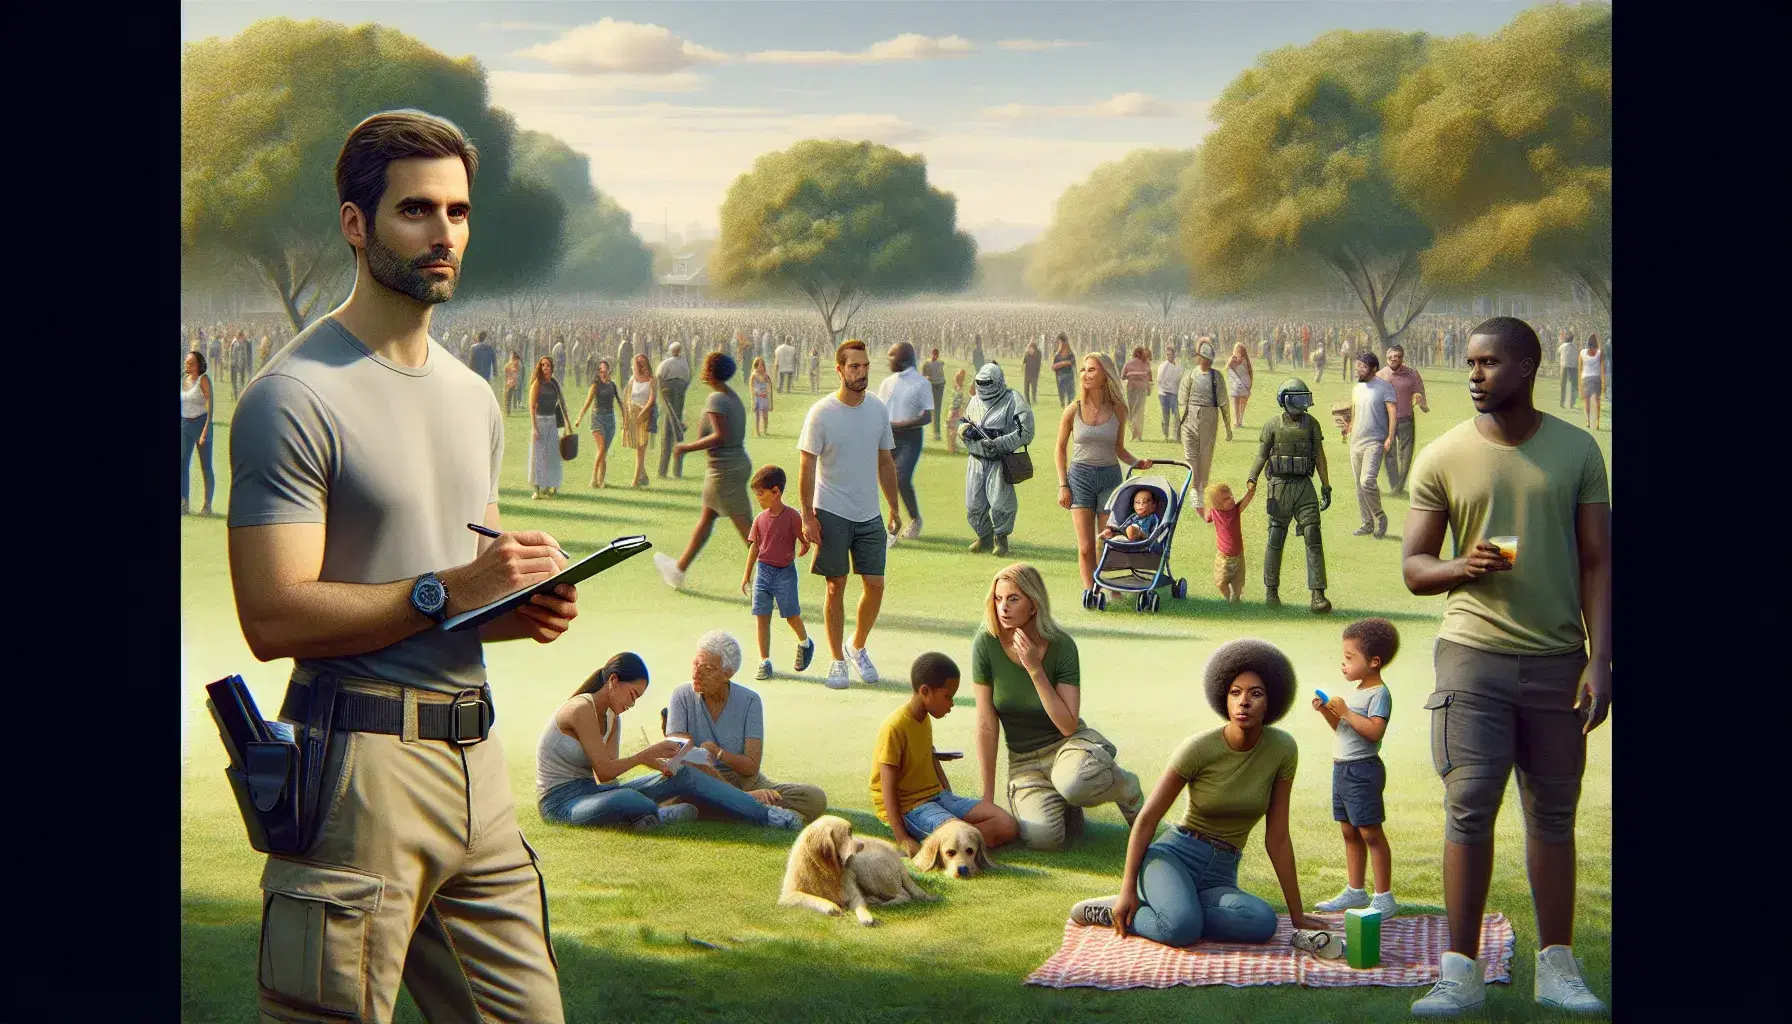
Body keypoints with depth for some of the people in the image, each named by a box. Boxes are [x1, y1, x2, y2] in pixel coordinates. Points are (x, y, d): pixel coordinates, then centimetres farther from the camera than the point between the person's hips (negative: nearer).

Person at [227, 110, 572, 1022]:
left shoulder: (473, 398, 19)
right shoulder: (294, 398, -10)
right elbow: (274, 618, -18)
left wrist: (527, 606, 5)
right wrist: (449, 591, -19)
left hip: (476, 755, 8)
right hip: (361, 765, -8)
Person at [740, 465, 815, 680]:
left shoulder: (791, 516, -11)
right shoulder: (761, 519, 4)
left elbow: (805, 539, -4)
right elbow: (754, 546, 12)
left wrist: (804, 550, -24)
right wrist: (747, 575, 14)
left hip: (785, 572, -4)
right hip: (763, 571, 4)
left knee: (791, 615, 1)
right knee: (762, 617, 1)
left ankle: (805, 644, 31)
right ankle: (764, 661, 6)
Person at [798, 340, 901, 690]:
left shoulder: (878, 408, 4)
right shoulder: (821, 413, -10)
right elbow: (807, 467, -7)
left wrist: (894, 508, 14)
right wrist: (808, 516, -11)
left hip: (869, 515, 4)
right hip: (831, 513, -4)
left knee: (875, 585, 2)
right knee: (836, 586, 1)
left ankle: (857, 648, 24)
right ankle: (837, 660, 12)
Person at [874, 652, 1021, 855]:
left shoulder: (925, 719, 12)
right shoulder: (895, 729, -17)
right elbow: (889, 789, -18)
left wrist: (951, 800, 10)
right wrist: (902, 839, -22)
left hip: (938, 797, 10)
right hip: (908, 808, -10)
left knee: (1009, 826, -7)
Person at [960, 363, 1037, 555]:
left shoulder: (1013, 401, -8)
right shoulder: (975, 401, 11)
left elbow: (1025, 433, -14)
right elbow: (961, 423, 23)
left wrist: (998, 444, -21)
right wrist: (963, 429, -3)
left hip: (1000, 462, -5)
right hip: (976, 460, 5)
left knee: (1000, 502, -13)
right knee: (974, 505, 4)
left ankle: (1001, 537, 10)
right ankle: (985, 537, 25)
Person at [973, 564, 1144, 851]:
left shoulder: (1061, 646, -16)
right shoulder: (986, 643, -14)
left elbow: (1068, 725, -21)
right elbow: (986, 726, -10)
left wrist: (1035, 670, -28)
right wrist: (988, 798, -8)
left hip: (1068, 742, -1)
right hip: (1023, 760, 2)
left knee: (1075, 781, -39)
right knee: (1043, 837, -27)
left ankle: (1126, 787, -2)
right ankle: (1067, 804, 11)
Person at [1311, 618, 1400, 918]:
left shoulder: (1379, 694, -14)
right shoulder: (1355, 691, 15)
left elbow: (1374, 730, -27)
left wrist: (1345, 711, -23)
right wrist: (1327, 711, 6)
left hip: (1363, 771, -10)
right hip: (1342, 768, 10)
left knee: (1370, 832, -6)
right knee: (1350, 832, 15)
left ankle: (1383, 897, -2)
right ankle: (1355, 891, 25)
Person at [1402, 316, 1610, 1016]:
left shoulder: (1577, 451, 3)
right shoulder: (1442, 458, 1)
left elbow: (1597, 564, 3)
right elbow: (1413, 568, 4)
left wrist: (1599, 661, -5)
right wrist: (1460, 568, -18)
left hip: (1559, 657, 1)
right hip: (1474, 654, -1)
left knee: (1554, 814, 7)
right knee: (1469, 808, -5)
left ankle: (1557, 969, 14)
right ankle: (1460, 974, -1)